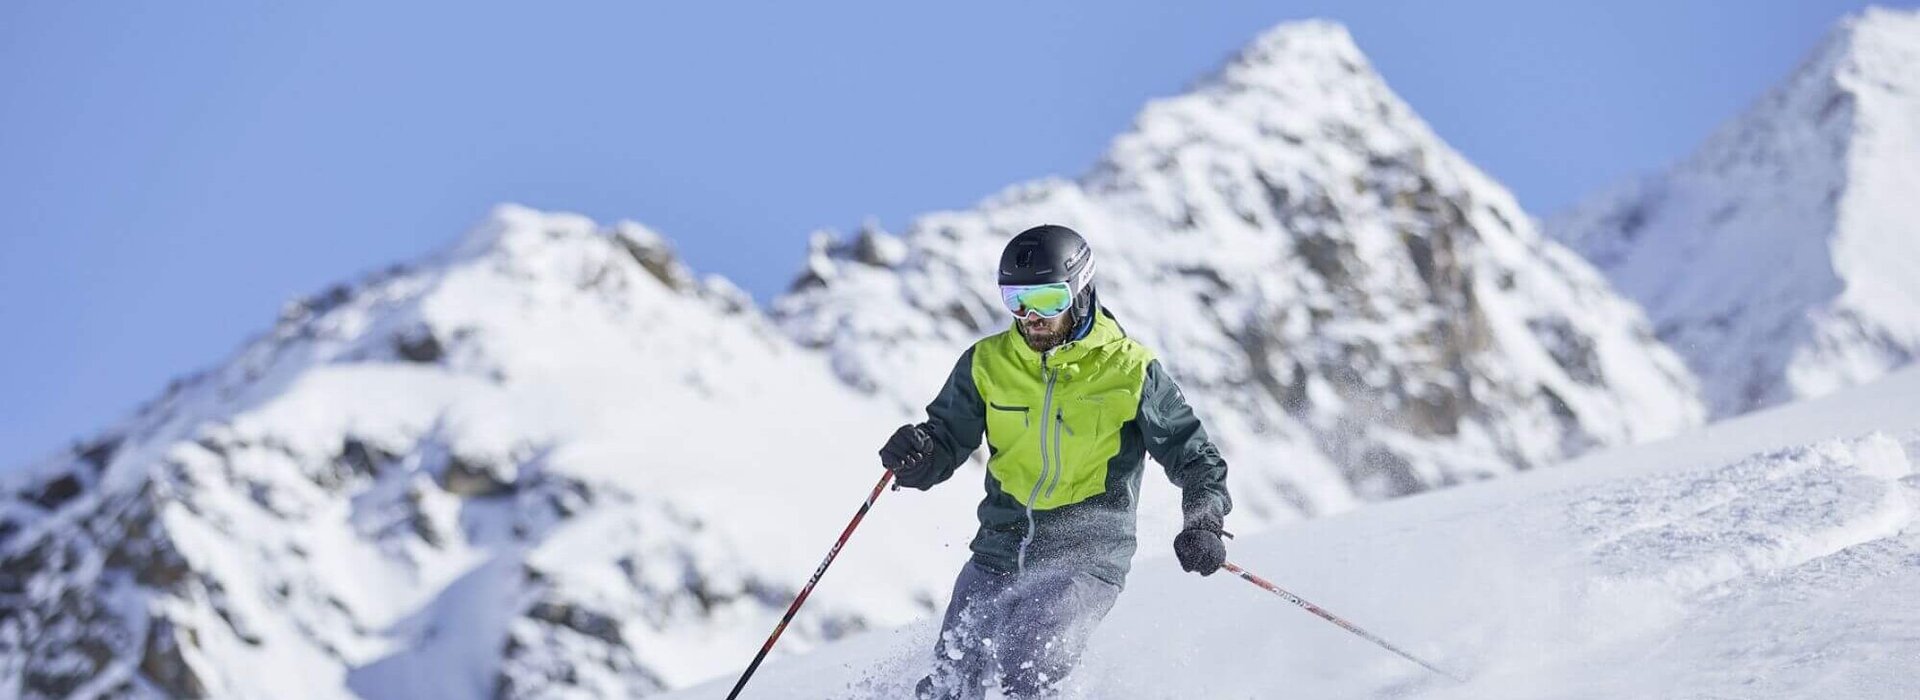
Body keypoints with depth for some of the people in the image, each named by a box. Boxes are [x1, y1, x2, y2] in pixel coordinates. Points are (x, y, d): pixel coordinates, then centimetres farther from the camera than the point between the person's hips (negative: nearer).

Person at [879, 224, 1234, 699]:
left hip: (1086, 557, -4)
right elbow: (946, 443, 8)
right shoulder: (988, 363, 2)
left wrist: (1204, 525, -18)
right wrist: (914, 456, -16)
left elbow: (1194, 456, 0)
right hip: (1001, 549, 4)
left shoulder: (1129, 370, -5)